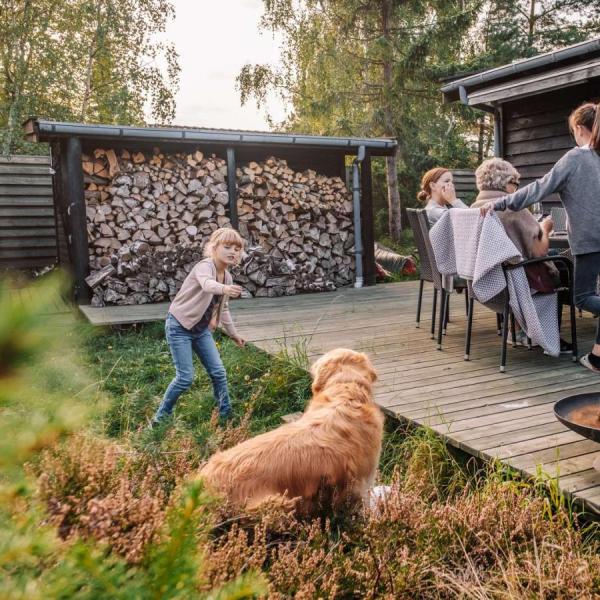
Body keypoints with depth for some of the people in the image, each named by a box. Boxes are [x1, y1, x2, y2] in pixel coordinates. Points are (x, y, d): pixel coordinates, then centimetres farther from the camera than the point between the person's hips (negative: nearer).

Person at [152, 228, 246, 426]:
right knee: (185, 378, -9)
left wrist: (232, 333, 23)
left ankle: (225, 414, 22)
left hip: (202, 329, 7)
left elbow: (223, 309, 18)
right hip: (179, 327, -7)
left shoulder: (228, 277, 4)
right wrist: (224, 288, -67)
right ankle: (161, 416, 11)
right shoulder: (205, 266, -20)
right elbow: (207, 284, -46)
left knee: (218, 372, 4)